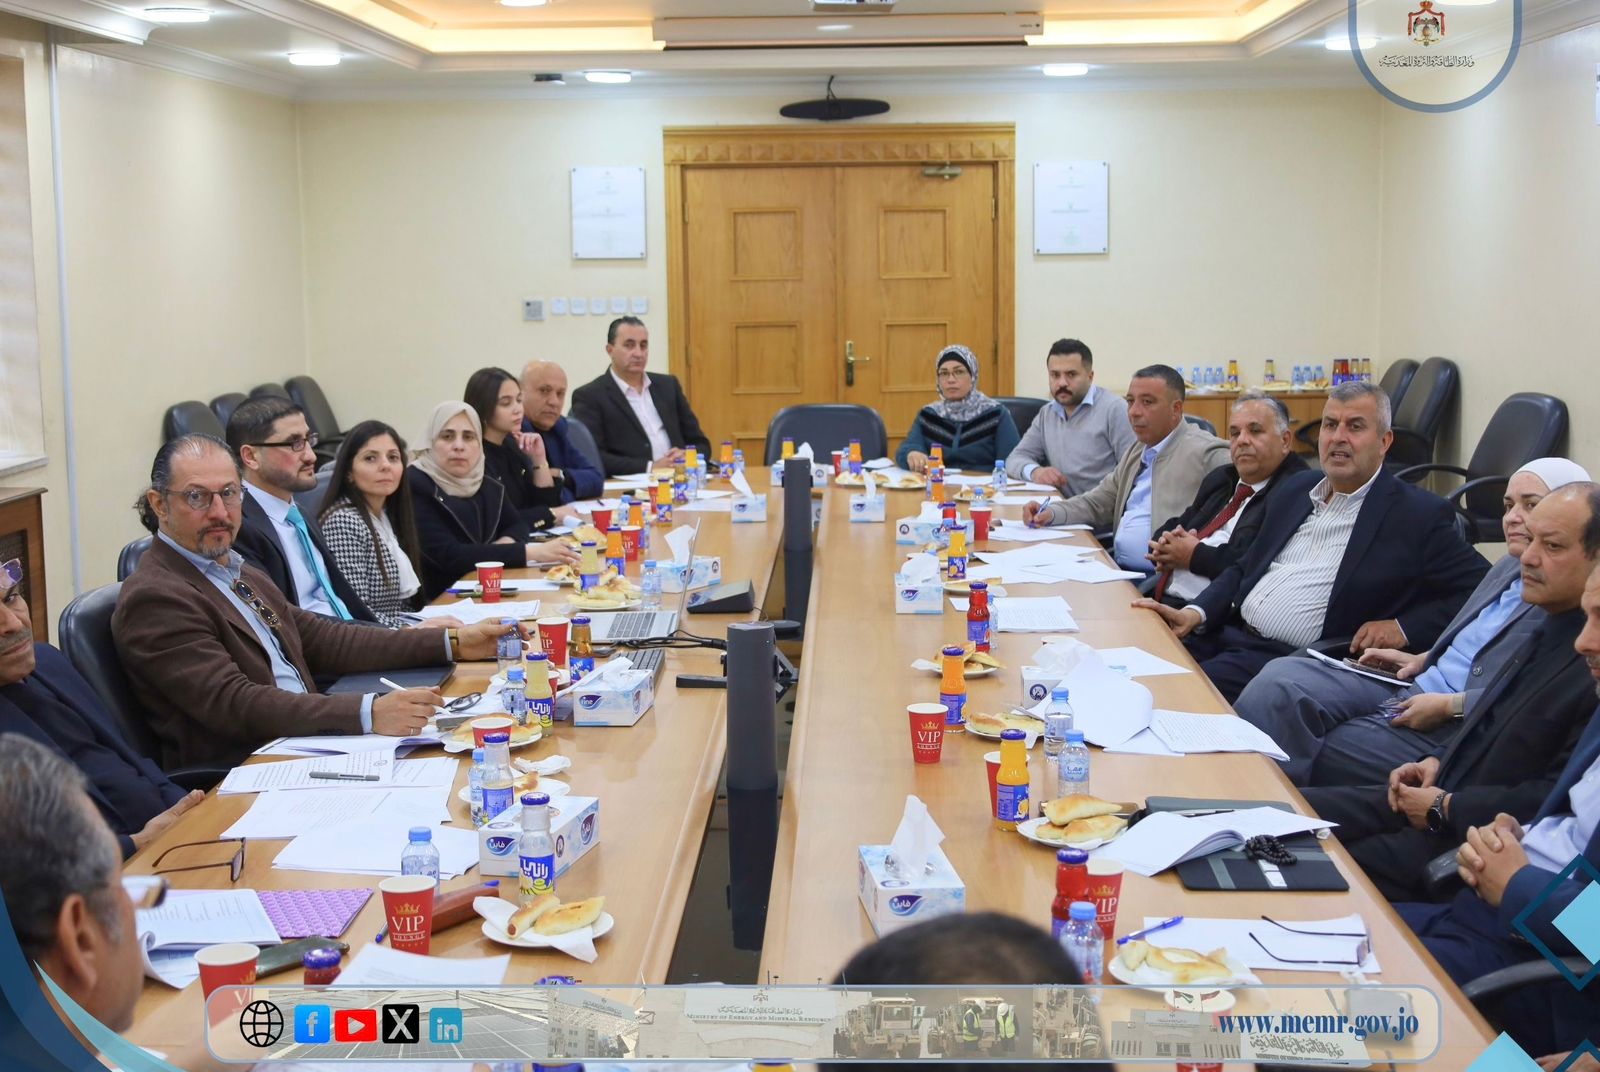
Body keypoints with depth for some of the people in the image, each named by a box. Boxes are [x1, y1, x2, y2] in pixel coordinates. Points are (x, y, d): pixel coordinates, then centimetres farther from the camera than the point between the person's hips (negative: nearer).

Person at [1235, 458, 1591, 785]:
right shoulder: (1508, 569, 19)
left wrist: (1450, 706, -18)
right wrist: (1423, 660, 13)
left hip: (1455, 730, -8)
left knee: (1309, 754, -22)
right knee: (1280, 679, -15)